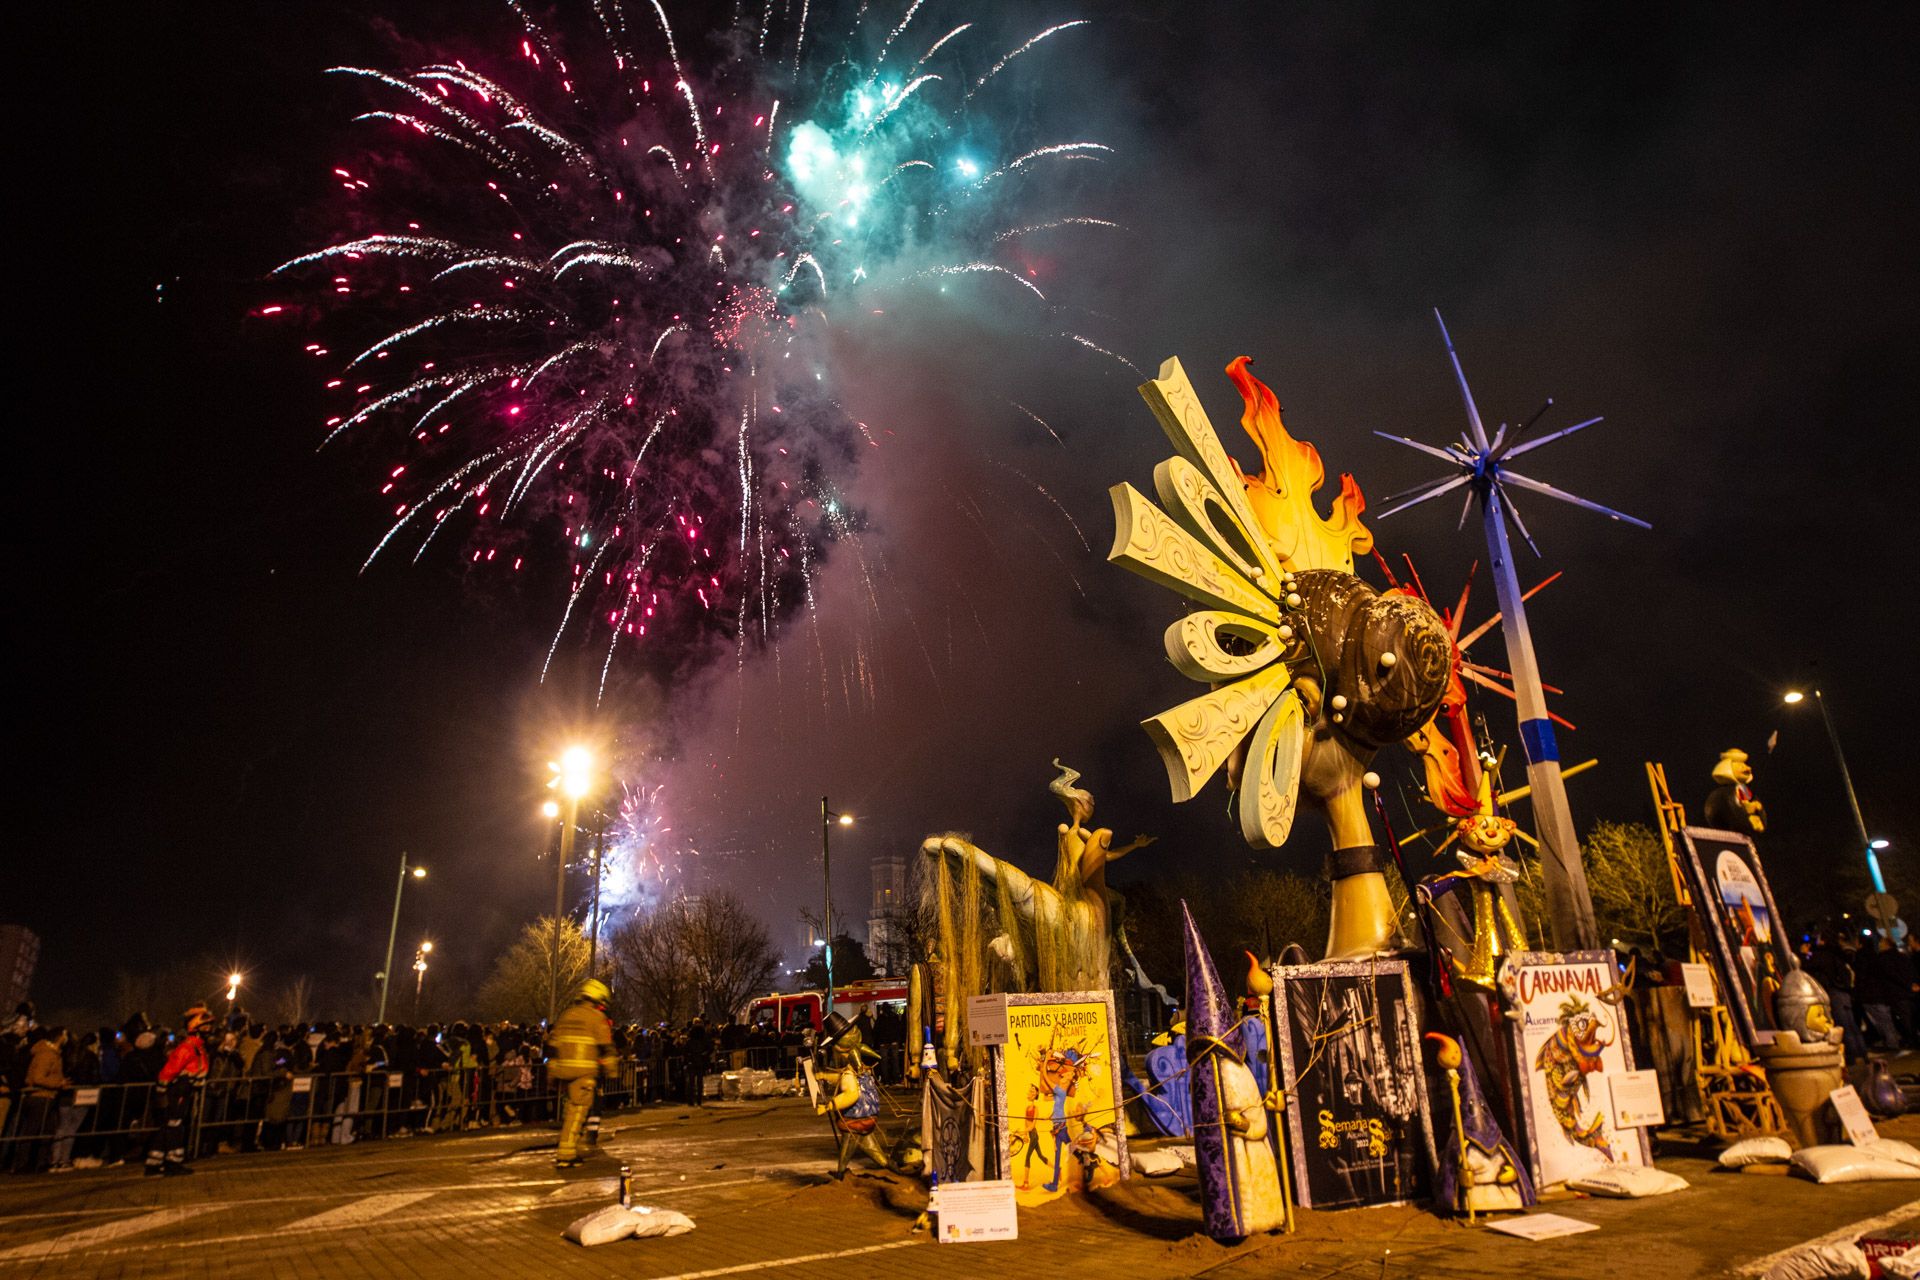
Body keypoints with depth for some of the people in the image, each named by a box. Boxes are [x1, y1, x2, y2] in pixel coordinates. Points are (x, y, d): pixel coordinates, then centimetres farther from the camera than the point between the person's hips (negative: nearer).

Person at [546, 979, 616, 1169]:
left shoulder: (565, 1015, 17)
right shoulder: (597, 1017, -3)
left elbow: (552, 1044, 18)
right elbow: (605, 1046, -7)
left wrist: (552, 1071, 24)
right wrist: (610, 1068, 2)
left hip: (563, 1069, 7)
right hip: (584, 1071, -7)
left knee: (570, 1109, 22)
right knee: (577, 1110, -5)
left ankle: (569, 1150, 30)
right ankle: (565, 1155, -9)